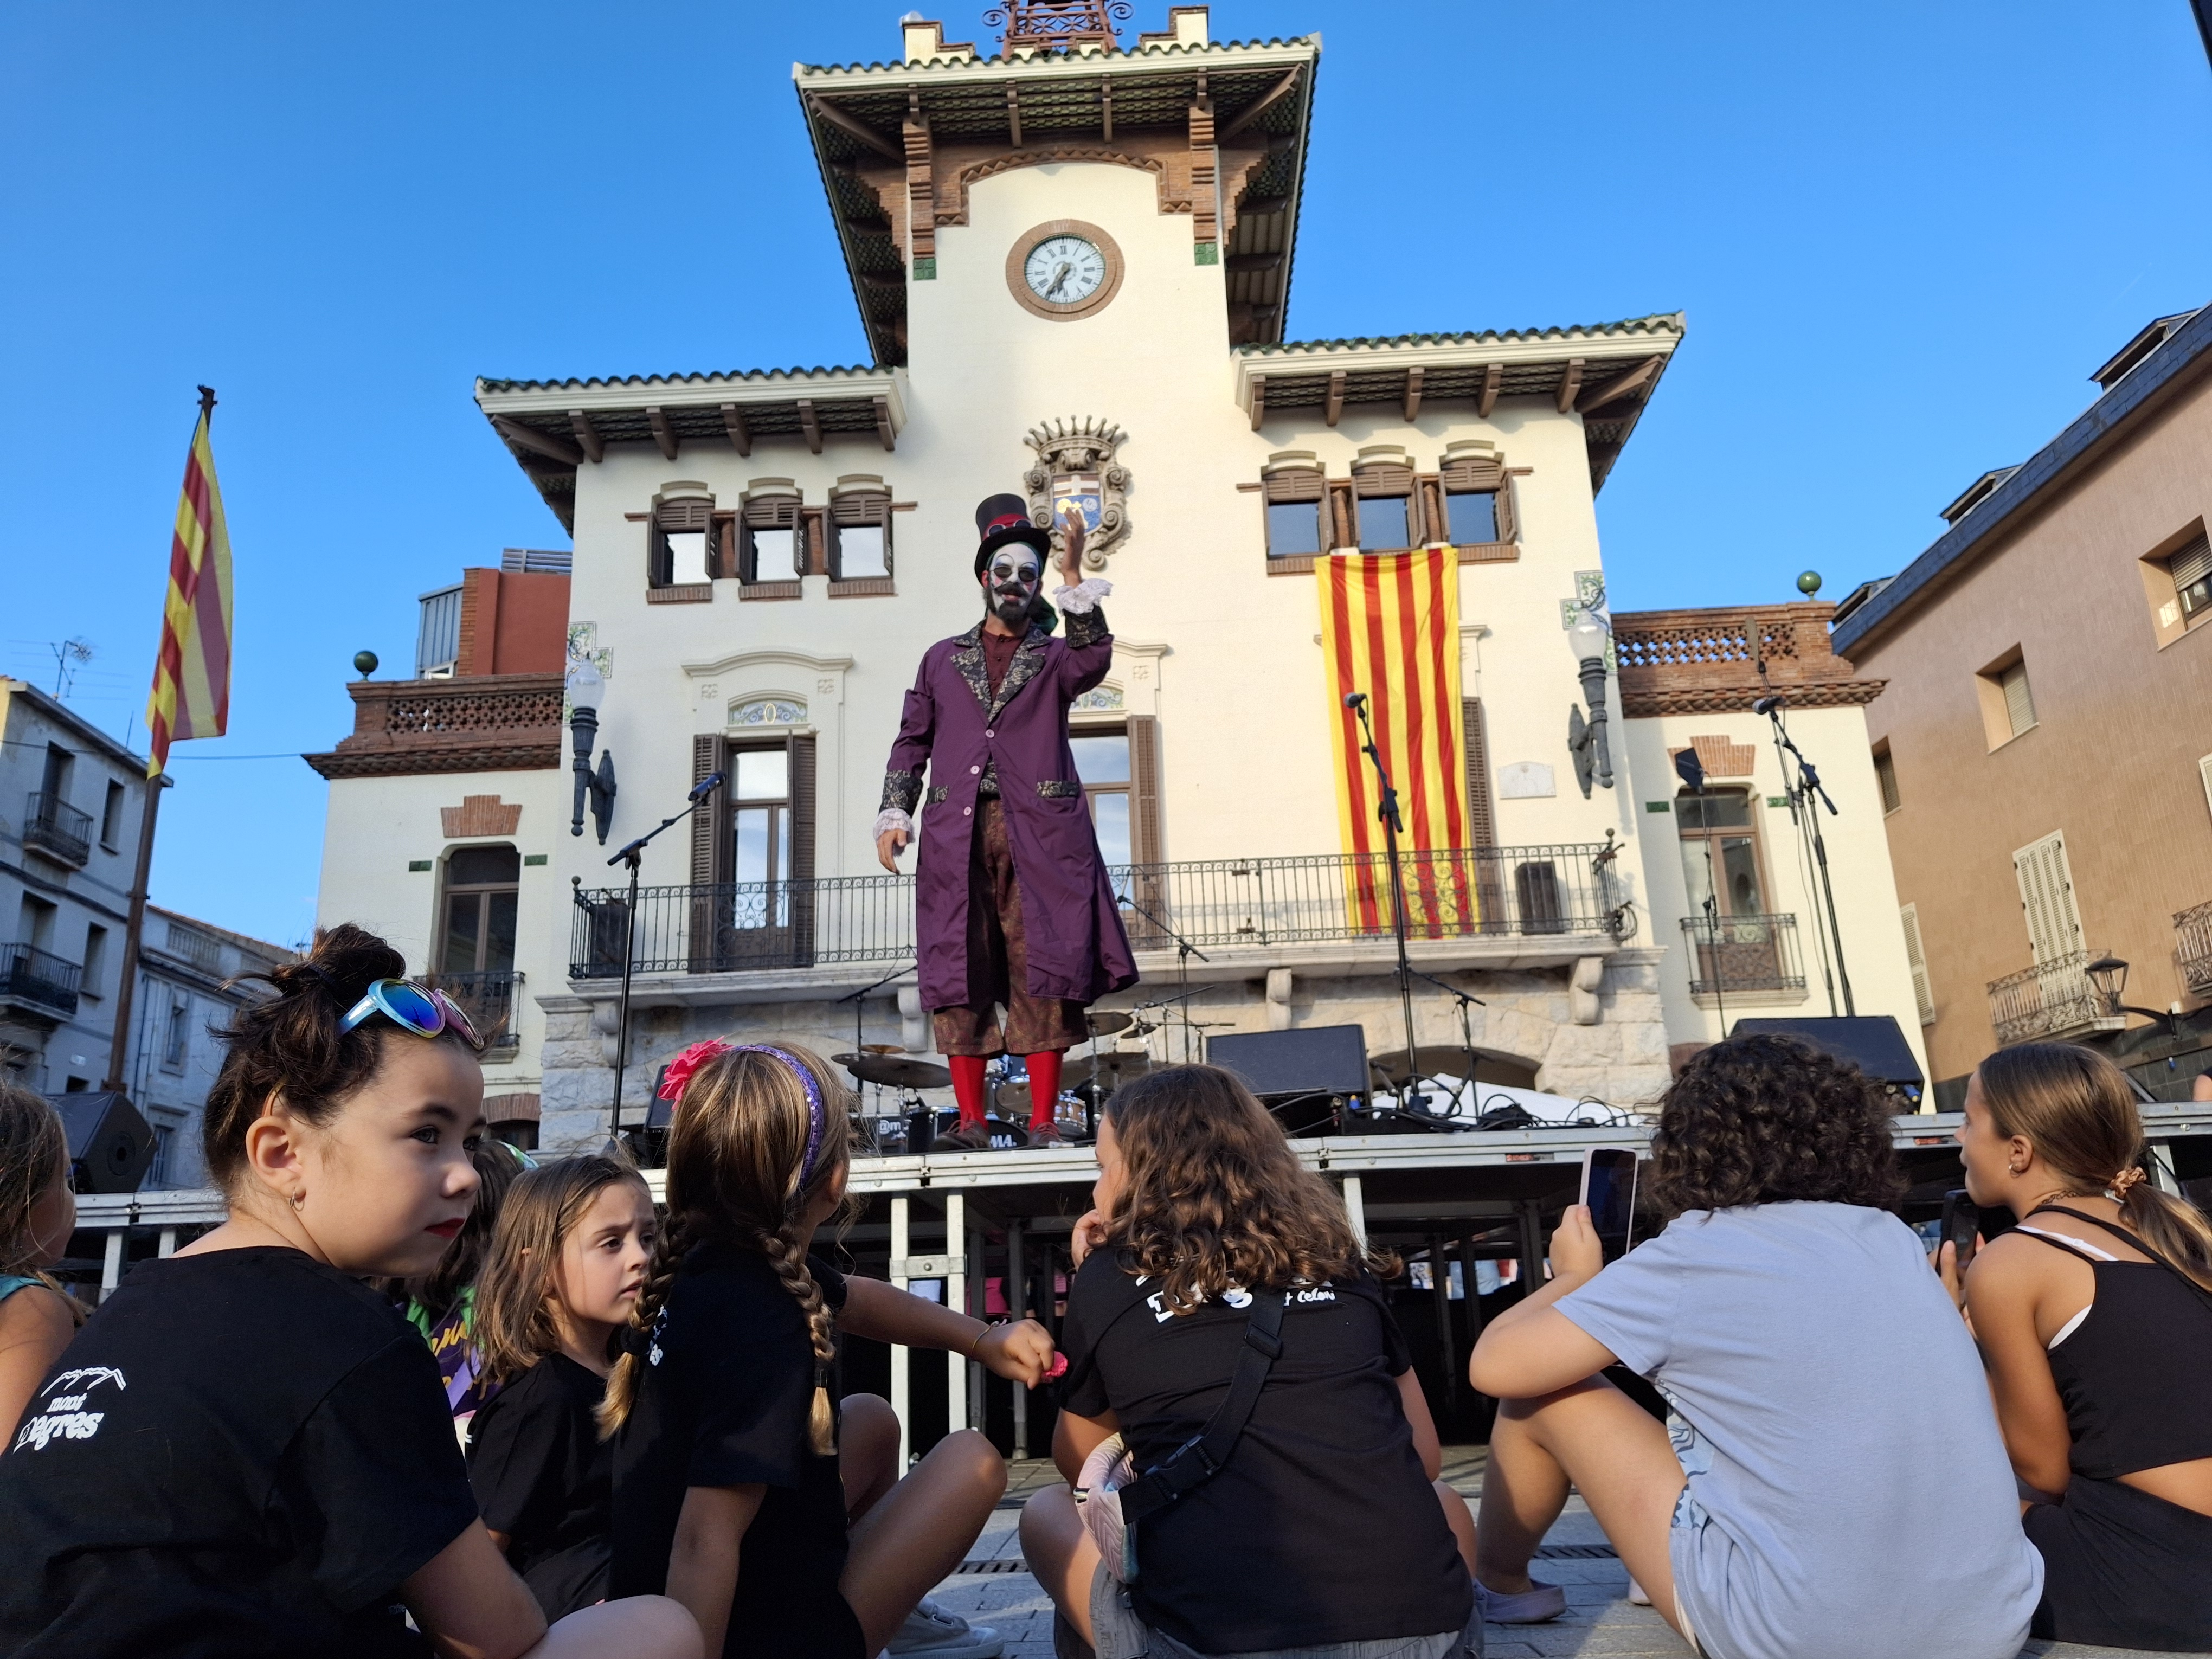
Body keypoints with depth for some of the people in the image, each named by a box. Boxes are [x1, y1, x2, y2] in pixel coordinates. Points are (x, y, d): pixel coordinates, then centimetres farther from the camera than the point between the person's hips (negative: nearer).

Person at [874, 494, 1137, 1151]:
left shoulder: (1054, 657, 16)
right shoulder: (943, 658, 21)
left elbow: (1094, 659, -8)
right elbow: (912, 742, 18)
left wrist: (1074, 576, -13)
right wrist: (893, 813, 6)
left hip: (1039, 831, -1)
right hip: (958, 832, 2)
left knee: (1042, 972, -6)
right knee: (958, 974, -2)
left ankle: (1043, 1123, -2)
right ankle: (971, 1121, 4)